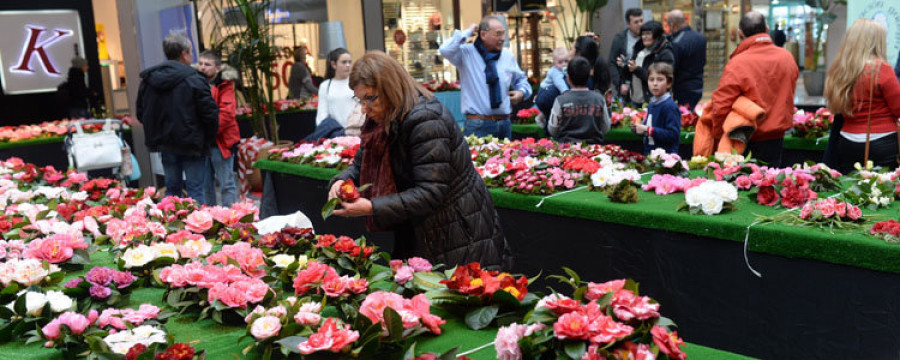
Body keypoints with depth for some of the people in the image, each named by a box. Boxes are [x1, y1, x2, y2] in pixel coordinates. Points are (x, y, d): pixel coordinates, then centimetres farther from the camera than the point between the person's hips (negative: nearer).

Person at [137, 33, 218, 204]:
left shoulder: (147, 80, 5)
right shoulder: (194, 80, -14)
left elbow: (141, 113, 11)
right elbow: (210, 113, -16)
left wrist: (156, 135, 17)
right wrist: (208, 141, -1)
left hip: (165, 145, 6)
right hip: (192, 145, -6)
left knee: (172, 189, 16)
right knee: (196, 191, 0)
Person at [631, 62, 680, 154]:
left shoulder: (670, 106, -15)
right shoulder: (651, 105, 10)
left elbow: (673, 134, -22)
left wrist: (648, 130, -19)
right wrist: (637, 127, 2)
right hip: (649, 153, 8)